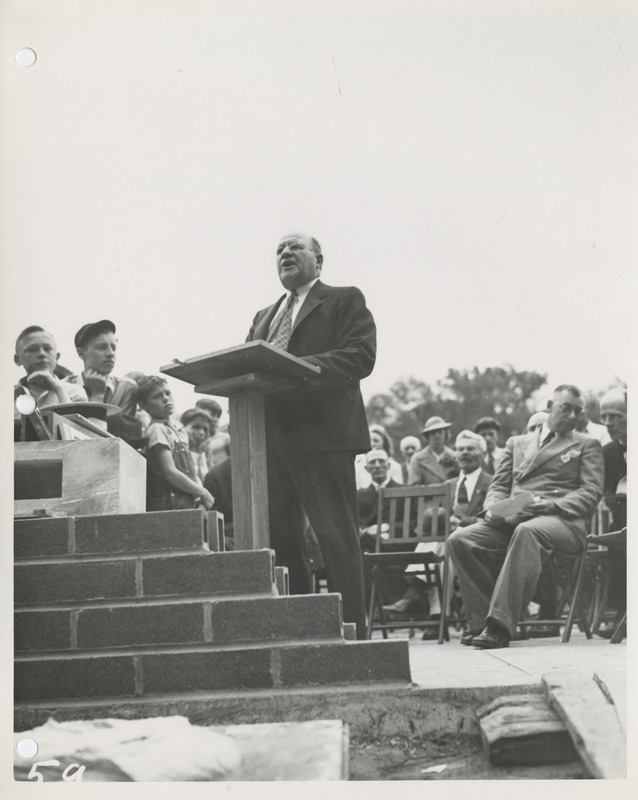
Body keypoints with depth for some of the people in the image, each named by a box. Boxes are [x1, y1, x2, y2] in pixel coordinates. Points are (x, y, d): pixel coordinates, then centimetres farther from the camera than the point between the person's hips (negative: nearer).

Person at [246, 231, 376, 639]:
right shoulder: (264, 317, 26)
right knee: (279, 538, 8)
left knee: (336, 537, -7)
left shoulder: (344, 300, 6)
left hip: (324, 435, -7)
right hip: (272, 437, 7)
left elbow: (361, 356, -9)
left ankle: (351, 631, -3)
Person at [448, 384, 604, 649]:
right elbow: (498, 486, 23)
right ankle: (481, 619, -21)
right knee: (459, 539, -24)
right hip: (511, 519, 4)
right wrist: (493, 508, -3)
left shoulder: (587, 445, 18)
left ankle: (501, 625, -45)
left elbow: (591, 493, 5)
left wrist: (548, 504, -13)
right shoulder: (517, 443, 29)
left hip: (561, 521, -4)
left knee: (527, 531, -41)